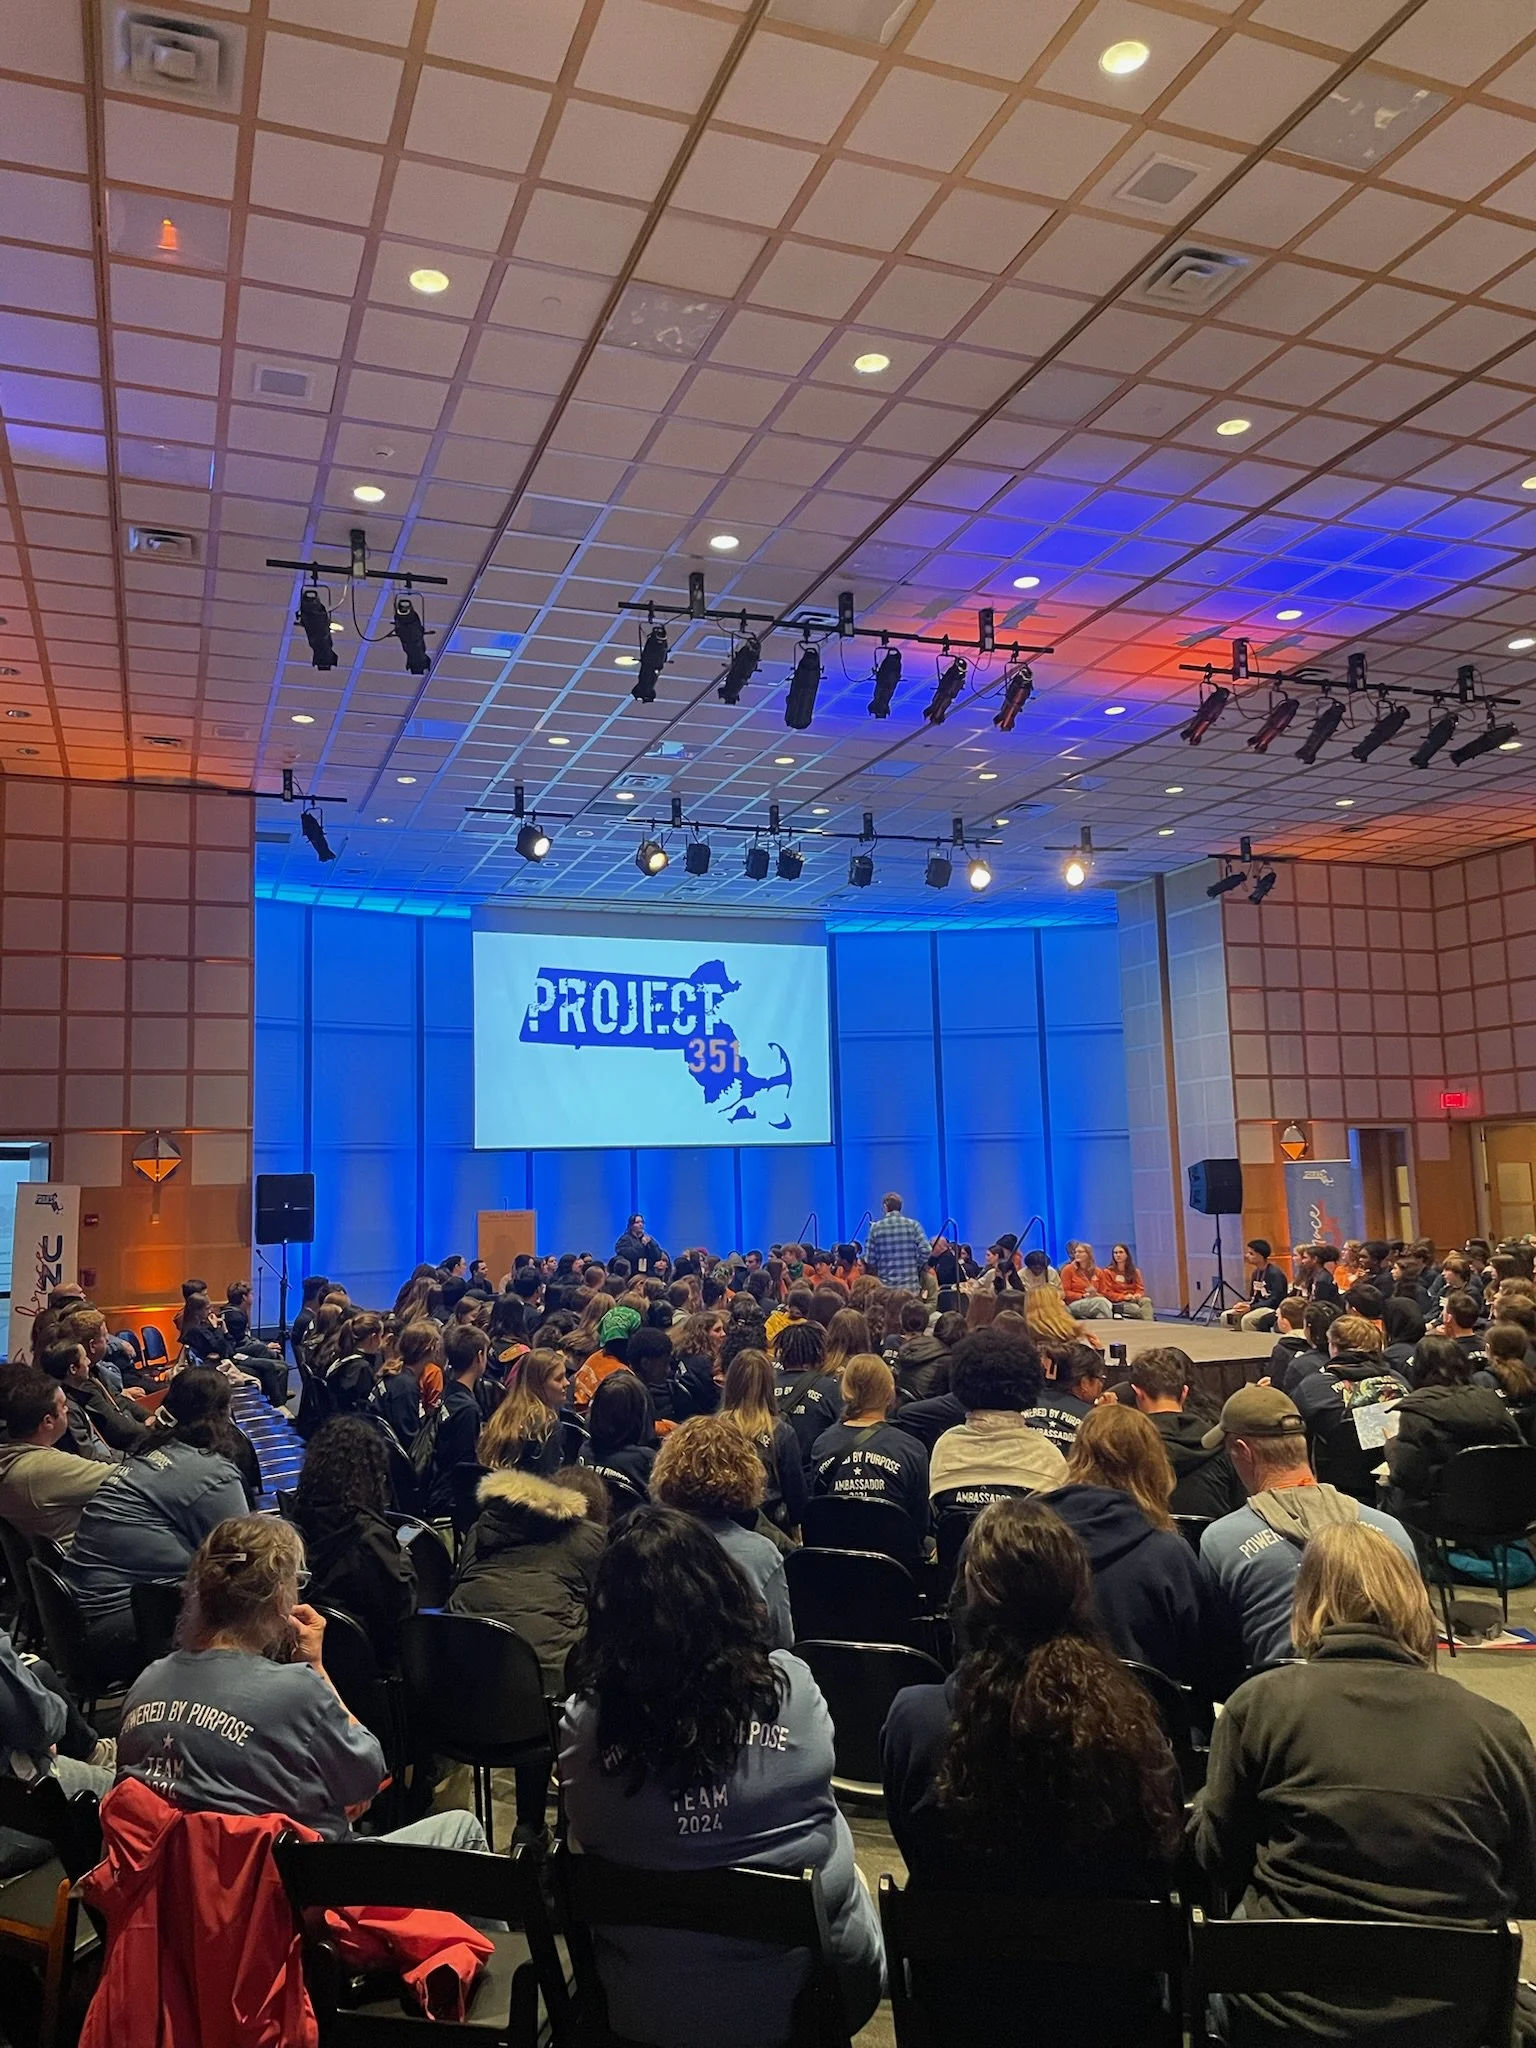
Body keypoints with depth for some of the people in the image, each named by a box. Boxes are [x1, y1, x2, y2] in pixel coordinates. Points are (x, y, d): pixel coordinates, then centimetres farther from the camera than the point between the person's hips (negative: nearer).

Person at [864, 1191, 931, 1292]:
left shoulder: (876, 1227, -2)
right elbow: (926, 1250, -9)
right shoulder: (913, 1225, -2)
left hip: (885, 1286, 0)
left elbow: (870, 1259, -1)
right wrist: (915, 1266, 8)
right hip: (910, 1285, 0)